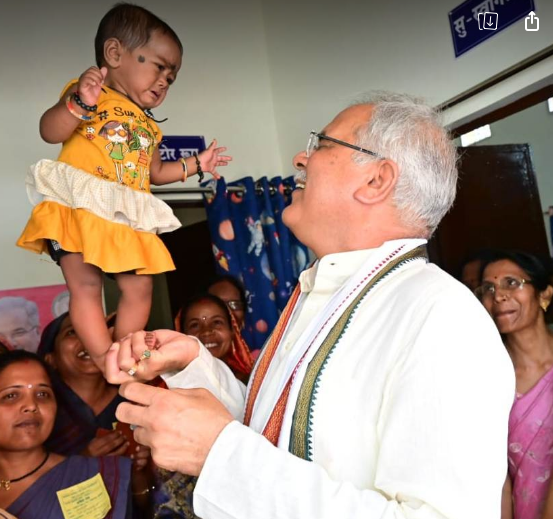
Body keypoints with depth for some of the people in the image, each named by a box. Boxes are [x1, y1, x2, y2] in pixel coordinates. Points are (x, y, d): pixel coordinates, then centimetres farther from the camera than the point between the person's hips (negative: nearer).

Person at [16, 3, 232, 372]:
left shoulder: (148, 125, 23)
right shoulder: (88, 93, 3)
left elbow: (155, 173, 32)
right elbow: (50, 132, -10)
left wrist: (196, 164, 29)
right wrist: (79, 103, -27)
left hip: (129, 221, 6)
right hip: (79, 208, -6)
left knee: (139, 288, 1)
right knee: (86, 285, -13)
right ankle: (106, 362, -8)